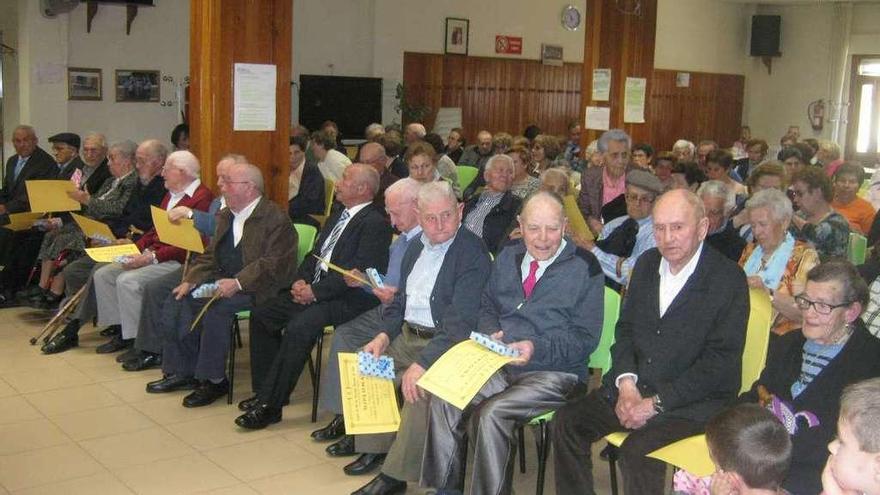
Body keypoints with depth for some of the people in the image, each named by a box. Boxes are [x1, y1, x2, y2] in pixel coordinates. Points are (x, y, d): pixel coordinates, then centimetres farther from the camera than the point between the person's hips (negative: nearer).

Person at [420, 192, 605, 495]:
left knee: (491, 414, -30)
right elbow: (487, 307, 22)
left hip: (554, 372, -5)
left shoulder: (585, 268, -3)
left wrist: (537, 348, -20)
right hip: (500, 364, 5)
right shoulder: (508, 257, 13)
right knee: (444, 399, -21)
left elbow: (585, 337, -5)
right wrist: (490, 333, -1)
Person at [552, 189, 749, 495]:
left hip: (693, 400, -6)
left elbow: (720, 361, -16)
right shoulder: (647, 264, 8)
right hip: (635, 388, 6)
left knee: (637, 449, -30)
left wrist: (656, 403, -18)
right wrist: (626, 383, -5)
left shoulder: (729, 280, -12)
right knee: (566, 423, -10)